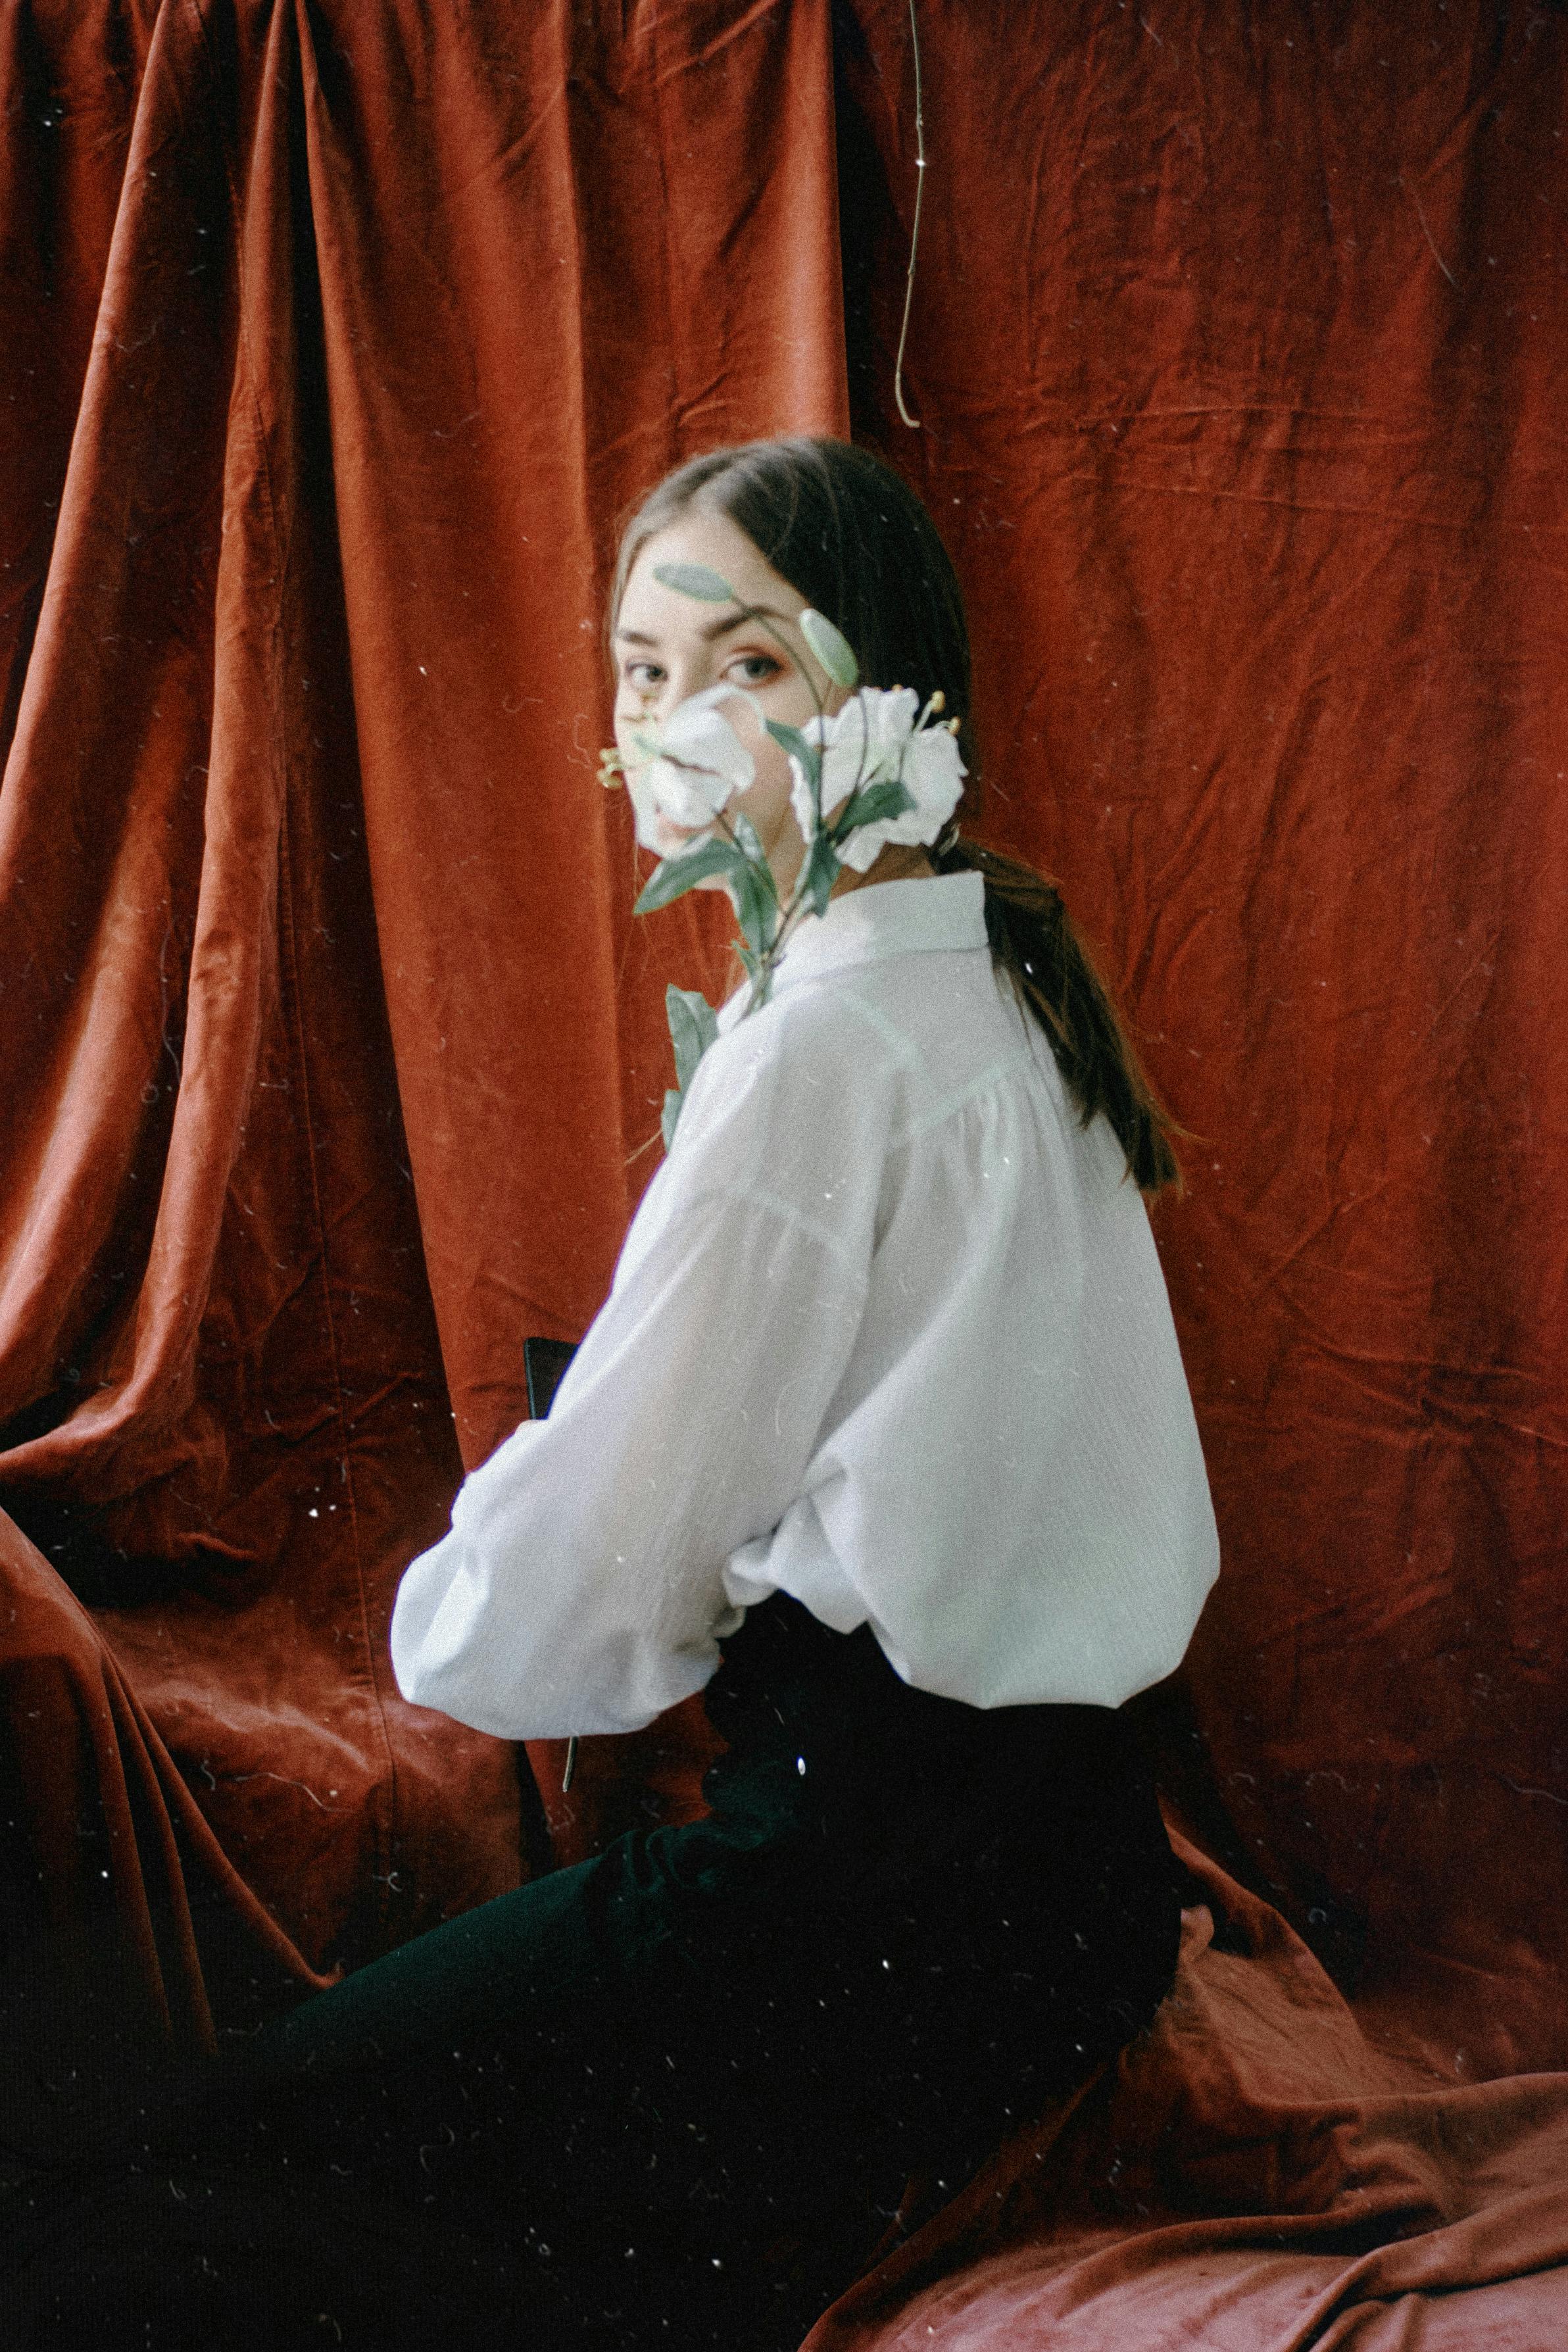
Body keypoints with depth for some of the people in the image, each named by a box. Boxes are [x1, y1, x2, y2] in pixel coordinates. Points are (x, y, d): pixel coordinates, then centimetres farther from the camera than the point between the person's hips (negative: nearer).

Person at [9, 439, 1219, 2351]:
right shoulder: (999, 979, 8)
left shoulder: (820, 1046, -21)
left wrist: (443, 1618, 7)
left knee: (297, 2129, 6)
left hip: (882, 1884, -9)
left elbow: (578, 1604, -14)